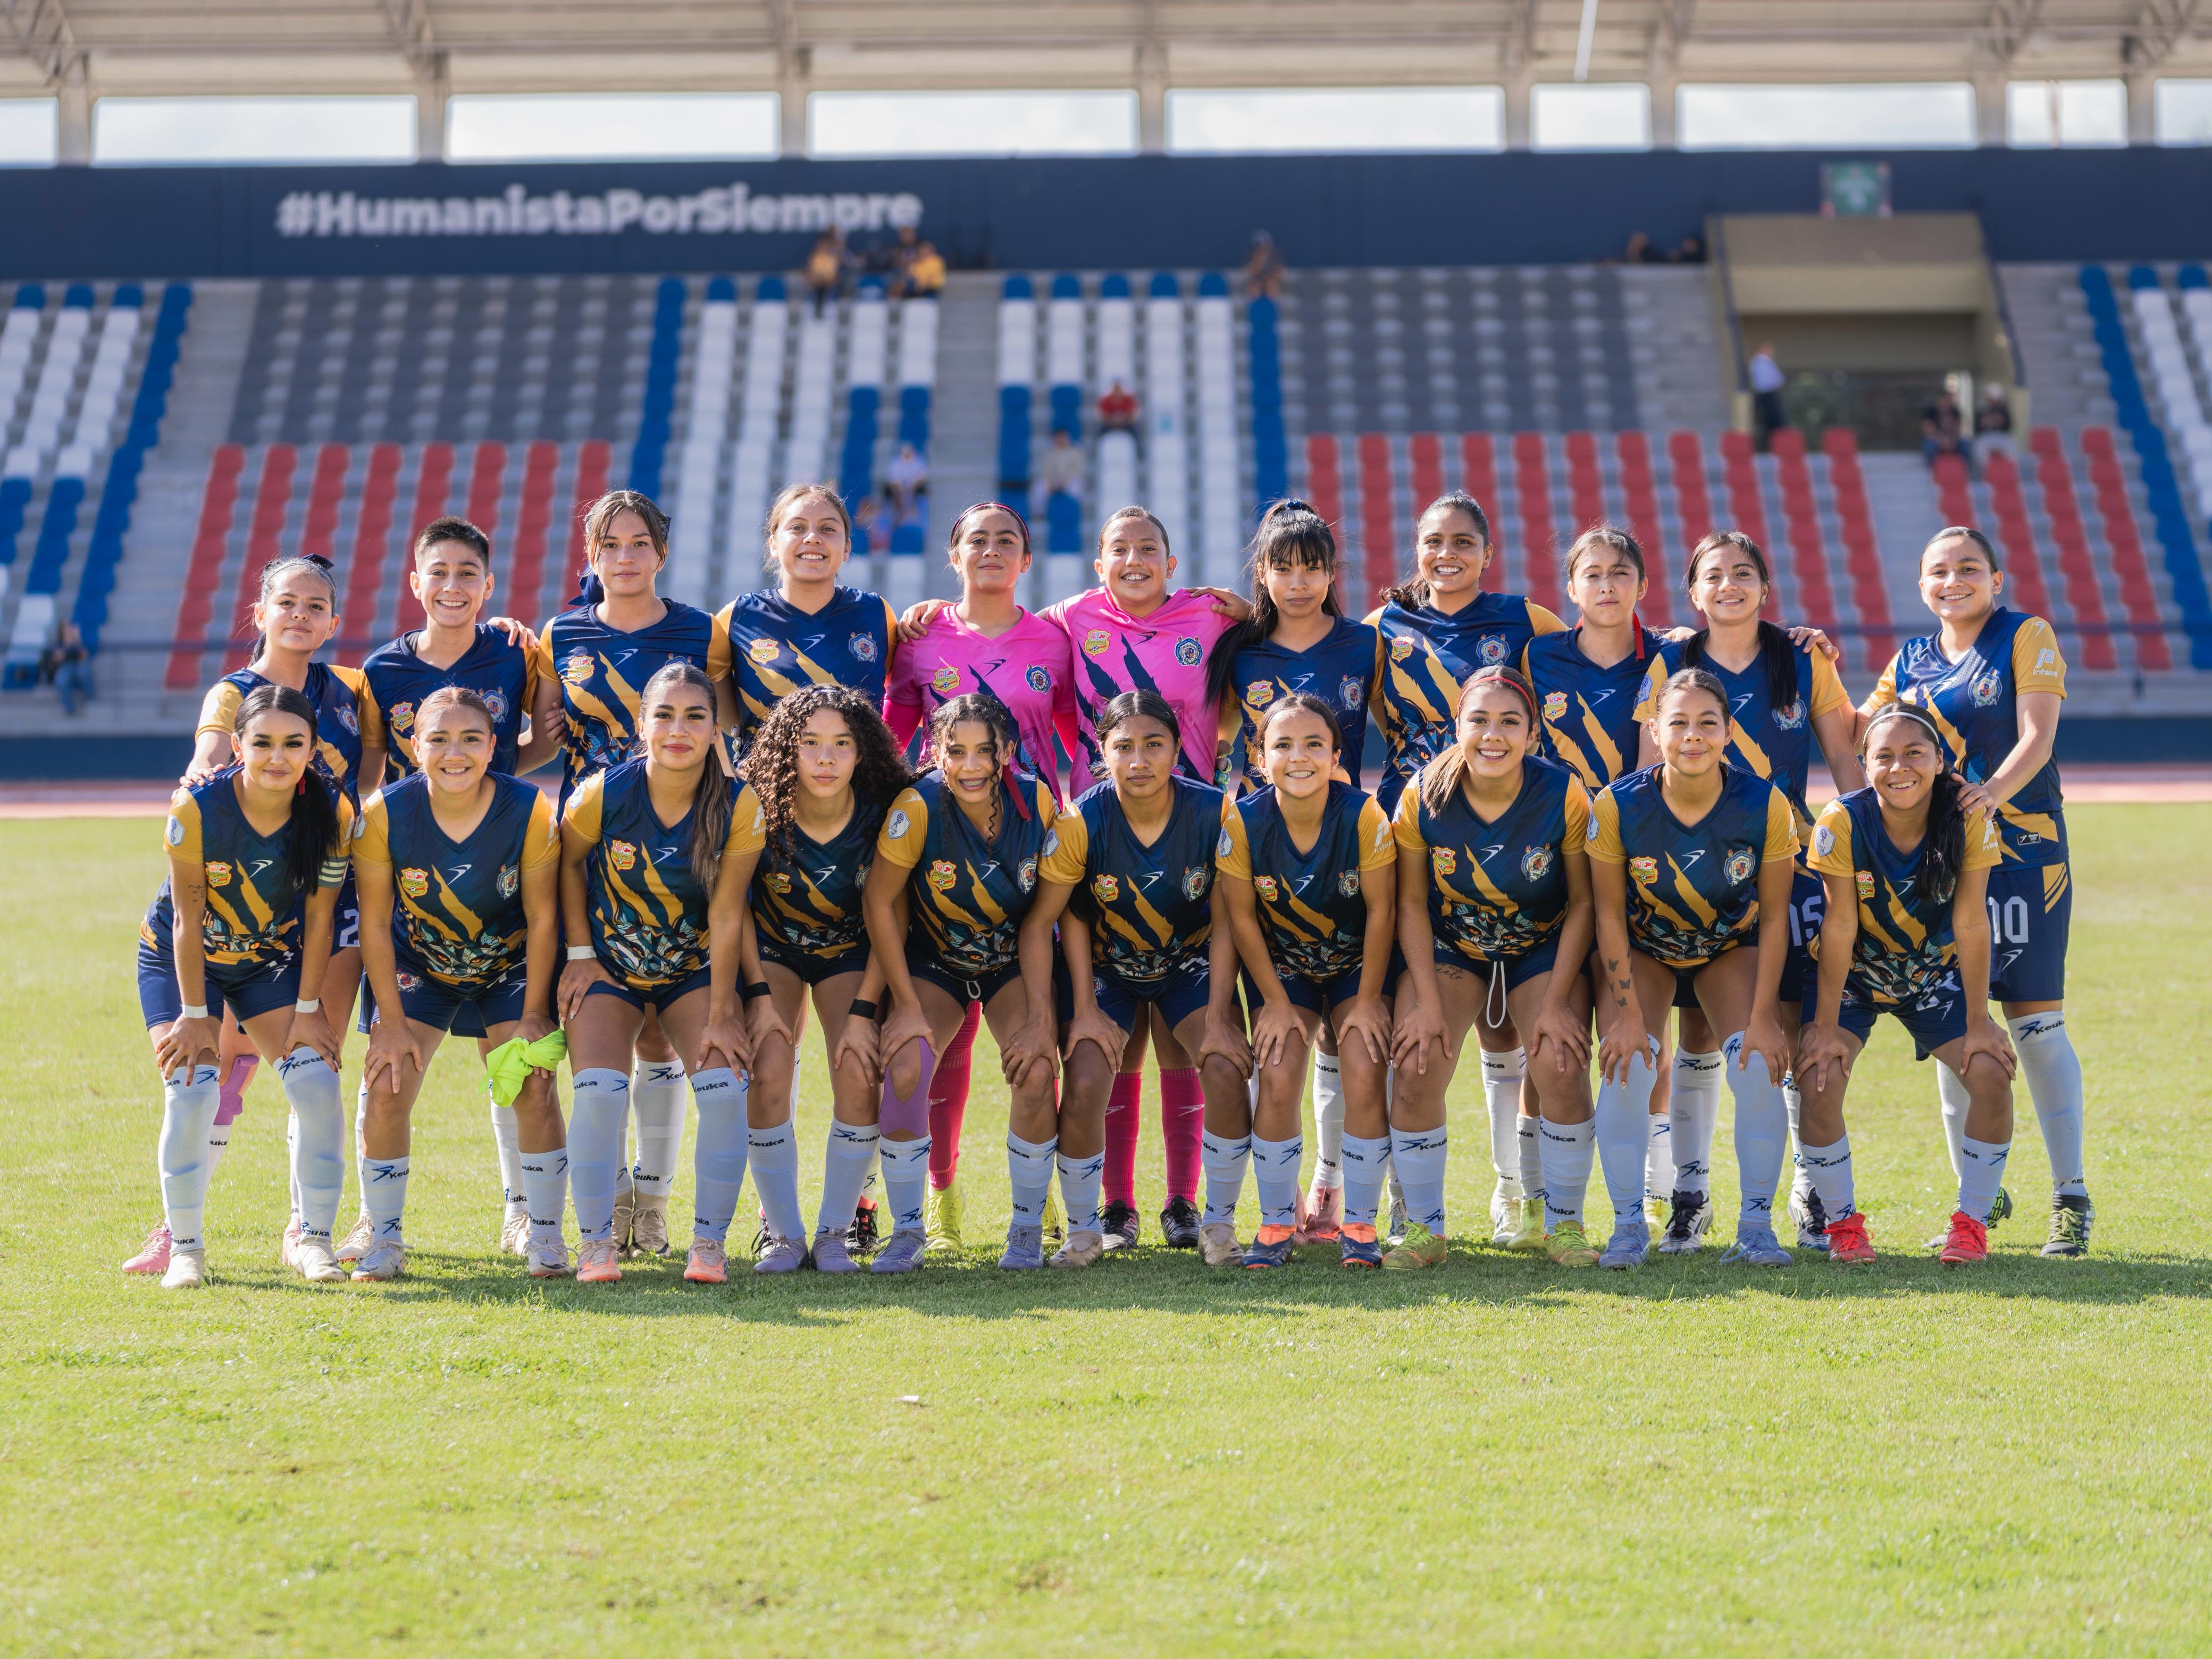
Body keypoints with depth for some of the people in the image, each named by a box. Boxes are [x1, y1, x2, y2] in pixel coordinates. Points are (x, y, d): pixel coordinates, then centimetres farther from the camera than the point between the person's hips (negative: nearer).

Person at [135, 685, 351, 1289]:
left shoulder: (332, 813, -22)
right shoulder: (197, 807, -29)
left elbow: (319, 918, -11)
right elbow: (188, 919, -21)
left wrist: (307, 1008, -8)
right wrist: (195, 1013, -16)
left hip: (273, 957, 2)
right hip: (179, 959, -2)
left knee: (317, 1082, -13)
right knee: (191, 1094, -16)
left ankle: (311, 1237, 1)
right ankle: (184, 1245, 1)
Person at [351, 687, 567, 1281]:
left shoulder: (529, 810, -25)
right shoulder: (384, 813, -24)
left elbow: (541, 918, -14)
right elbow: (375, 925, -14)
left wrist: (534, 1015, -12)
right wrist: (392, 1022, -13)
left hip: (511, 965, -1)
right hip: (418, 966, 1)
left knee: (534, 1089, -12)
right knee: (386, 1090, -11)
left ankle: (545, 1237, 5)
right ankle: (384, 1240, 5)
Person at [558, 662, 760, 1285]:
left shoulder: (739, 808, -20)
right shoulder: (603, 794, -20)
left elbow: (725, 914, -15)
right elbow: (569, 863, 0)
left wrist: (721, 1013, -13)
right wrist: (580, 953, -4)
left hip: (695, 969, 1)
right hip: (608, 969, -1)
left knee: (725, 1087, -18)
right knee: (599, 1090, -20)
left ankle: (709, 1244, -5)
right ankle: (594, 1243, -7)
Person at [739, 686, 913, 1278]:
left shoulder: (881, 814, -23)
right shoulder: (758, 810, -24)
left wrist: (863, 1011, -17)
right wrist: (760, 996, -15)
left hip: (850, 954, 0)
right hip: (773, 948, 0)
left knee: (859, 1078, -18)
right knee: (768, 1074, -19)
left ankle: (834, 1232, -1)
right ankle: (783, 1232, -5)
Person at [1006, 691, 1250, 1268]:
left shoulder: (1213, 813, -22)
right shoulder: (1082, 822, -25)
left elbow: (1225, 922, -12)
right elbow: (1040, 919, -18)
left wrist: (1218, 1019, -16)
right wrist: (1043, 1019, -23)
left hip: (1190, 963, 1)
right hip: (1103, 967, -1)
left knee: (1226, 1072, -21)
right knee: (1084, 1087, -19)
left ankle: (1220, 1222, 1)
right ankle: (1082, 1231, 4)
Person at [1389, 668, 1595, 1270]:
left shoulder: (1563, 794, -21)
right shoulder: (1423, 796, -19)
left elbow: (1583, 904, -11)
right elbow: (1412, 904, -8)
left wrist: (1557, 1002, -14)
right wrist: (1428, 1002, -13)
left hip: (1544, 950, -1)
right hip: (1449, 949, 1)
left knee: (1562, 1068, -19)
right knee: (1415, 1070, -16)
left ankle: (1565, 1225, 0)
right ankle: (1422, 1229, 1)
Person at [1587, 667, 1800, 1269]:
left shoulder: (1765, 806, -24)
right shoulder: (1617, 806, -26)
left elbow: (1773, 918, -14)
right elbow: (1610, 915, -14)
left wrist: (1763, 1017, -16)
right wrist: (1629, 1013, -18)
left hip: (1732, 947, 0)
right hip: (1642, 949, 0)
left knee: (1759, 1064, -19)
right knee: (1627, 1065, -20)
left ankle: (1756, 1225, -6)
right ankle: (1628, 1225, -6)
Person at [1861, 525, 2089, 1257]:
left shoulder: (2027, 638, -2)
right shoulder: (1911, 661, 12)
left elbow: (2037, 736, -13)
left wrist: (1994, 791, -31)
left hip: (2021, 848, -4)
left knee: (2035, 1021, -7)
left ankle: (2071, 1197, 0)